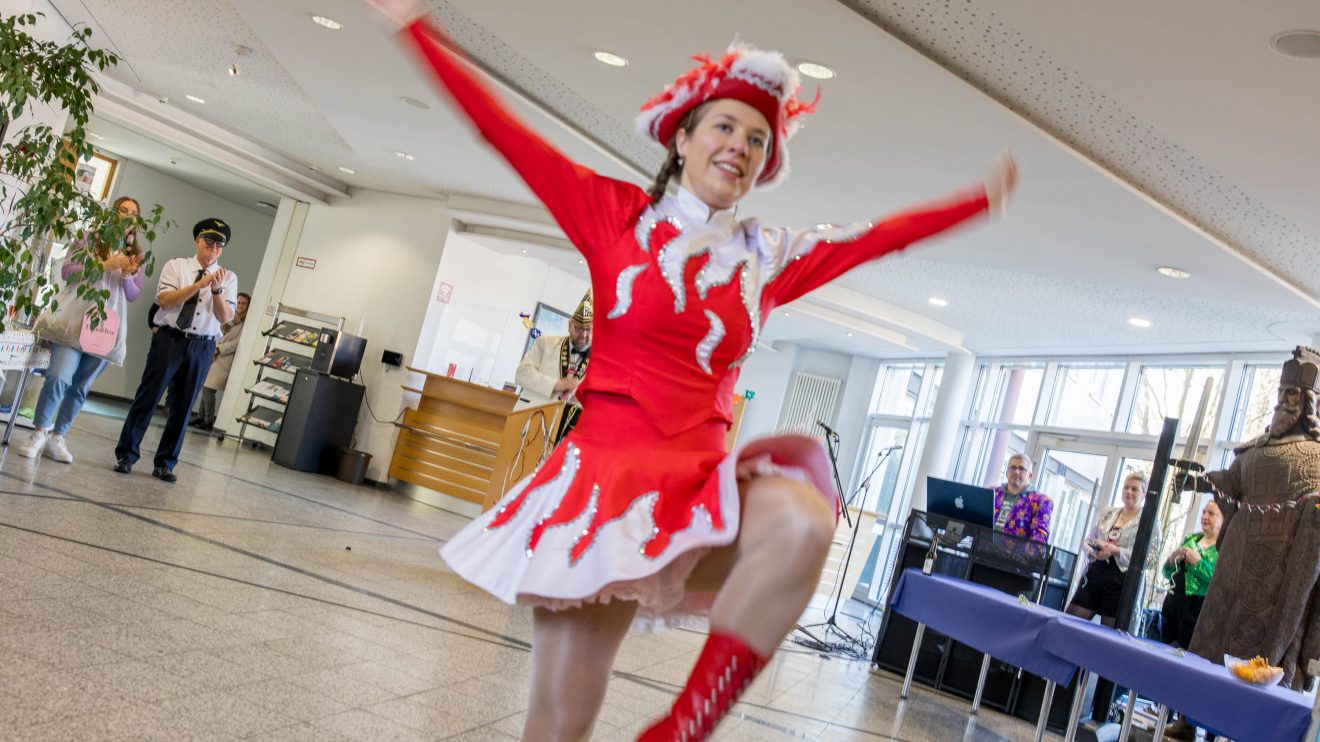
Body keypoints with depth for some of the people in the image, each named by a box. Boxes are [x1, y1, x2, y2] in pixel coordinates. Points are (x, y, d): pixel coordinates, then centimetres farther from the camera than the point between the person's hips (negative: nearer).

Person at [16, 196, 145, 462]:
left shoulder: (135, 253, 13)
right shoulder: (92, 238, 6)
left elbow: (134, 295, 11)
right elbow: (66, 271, -3)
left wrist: (127, 276, -10)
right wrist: (105, 264, -13)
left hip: (108, 327, 3)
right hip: (76, 320, -3)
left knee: (80, 387, 4)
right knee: (59, 376, -15)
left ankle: (57, 438, 13)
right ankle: (39, 433, 0)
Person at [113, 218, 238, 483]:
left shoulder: (228, 278, 6)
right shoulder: (176, 266, 3)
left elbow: (226, 316, -2)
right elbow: (164, 300, -10)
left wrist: (217, 289, -19)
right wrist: (199, 285, -18)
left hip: (201, 346, 2)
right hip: (169, 339, -2)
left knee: (183, 406, 7)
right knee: (147, 397, 0)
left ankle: (165, 464, 17)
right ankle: (125, 455, 12)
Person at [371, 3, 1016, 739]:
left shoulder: (771, 257, 12)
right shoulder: (618, 214, 4)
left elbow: (881, 235, 23)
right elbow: (501, 127, 3)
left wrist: (981, 200, 29)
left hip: (702, 483, 3)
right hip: (607, 470, -2)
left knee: (803, 522, -33)